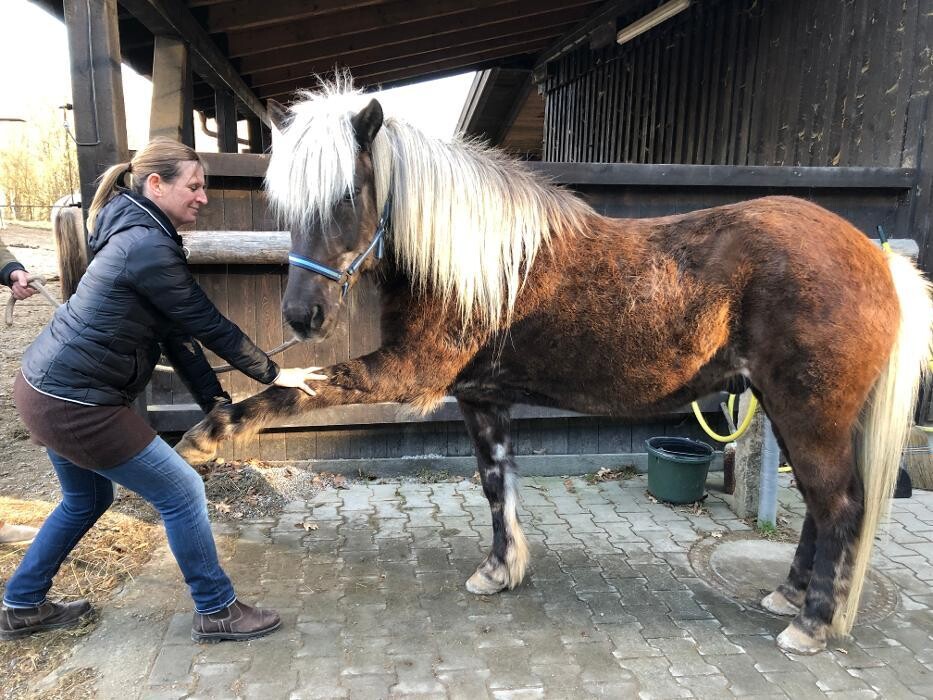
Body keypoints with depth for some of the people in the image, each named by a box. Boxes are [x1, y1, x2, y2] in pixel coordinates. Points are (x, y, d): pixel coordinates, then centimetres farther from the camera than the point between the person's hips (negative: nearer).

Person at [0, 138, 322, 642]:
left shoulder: (138, 235, 10)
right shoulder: (147, 247, -21)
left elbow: (176, 330, 9)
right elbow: (208, 325, -18)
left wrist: (214, 398, 7)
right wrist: (273, 375, -7)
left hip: (44, 387, 11)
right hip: (75, 405, -11)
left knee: (87, 499, 27)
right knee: (182, 492, 0)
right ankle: (216, 612, 15)